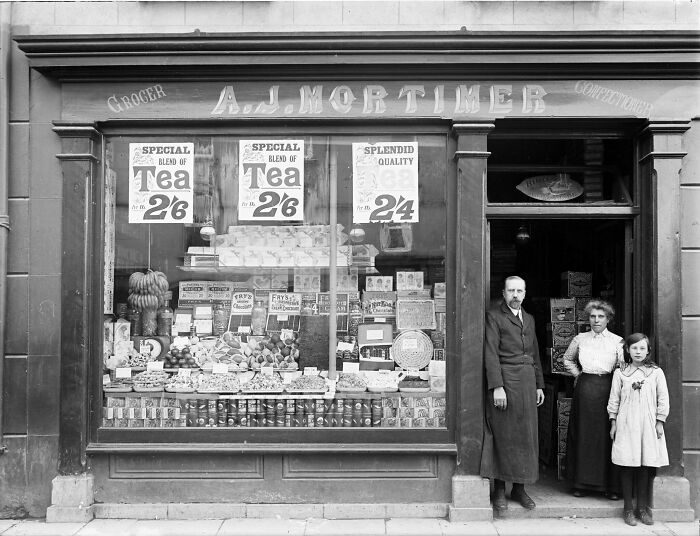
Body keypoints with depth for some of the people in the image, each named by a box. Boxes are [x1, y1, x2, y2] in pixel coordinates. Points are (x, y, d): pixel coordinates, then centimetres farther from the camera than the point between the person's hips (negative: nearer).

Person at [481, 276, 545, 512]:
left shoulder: (529, 319, 18)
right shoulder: (494, 316, -3)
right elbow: (491, 353, -10)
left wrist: (539, 385, 16)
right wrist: (497, 387, -17)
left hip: (527, 382, 6)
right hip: (505, 380, -6)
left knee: (526, 435, 8)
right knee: (503, 436, -2)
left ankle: (519, 488, 19)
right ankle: (499, 490, 8)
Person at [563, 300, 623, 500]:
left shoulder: (617, 341, 1)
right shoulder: (580, 339, 8)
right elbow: (567, 359, 23)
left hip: (607, 390, -2)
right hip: (584, 391, 2)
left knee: (607, 437, -2)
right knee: (583, 436, 5)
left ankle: (611, 485, 8)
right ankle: (583, 483, 14)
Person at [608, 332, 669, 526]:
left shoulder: (656, 372, 4)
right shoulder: (620, 373, 4)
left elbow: (663, 399, 5)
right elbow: (614, 399, 7)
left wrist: (660, 422, 1)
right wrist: (613, 422, 4)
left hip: (648, 424, 1)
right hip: (626, 424, 0)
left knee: (646, 466, 3)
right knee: (627, 466, 0)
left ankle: (643, 507, 15)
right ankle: (628, 508, 9)